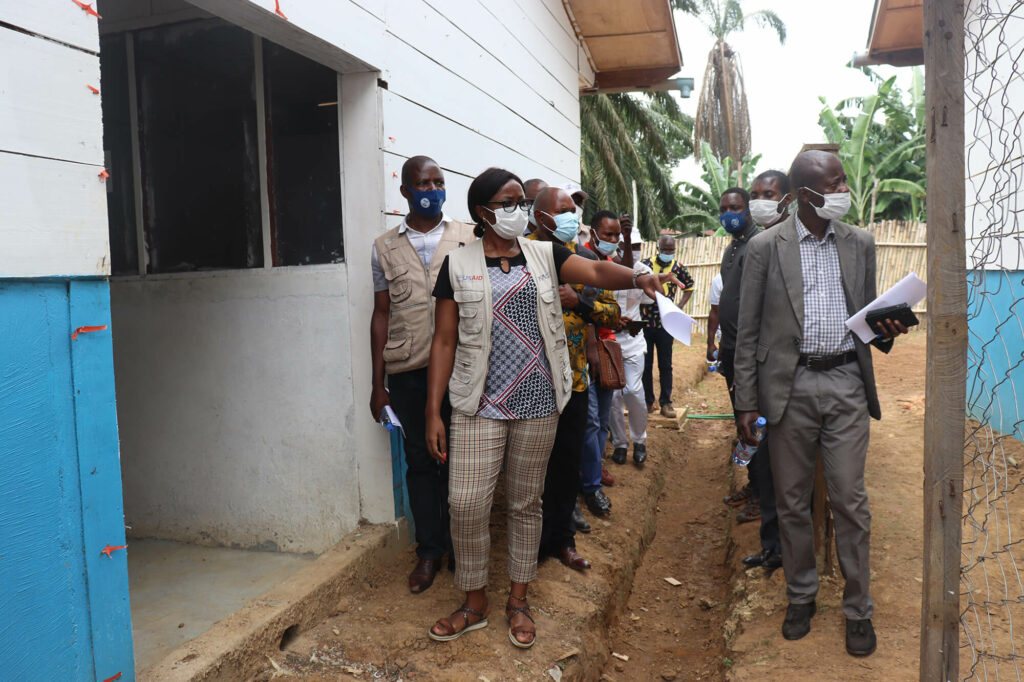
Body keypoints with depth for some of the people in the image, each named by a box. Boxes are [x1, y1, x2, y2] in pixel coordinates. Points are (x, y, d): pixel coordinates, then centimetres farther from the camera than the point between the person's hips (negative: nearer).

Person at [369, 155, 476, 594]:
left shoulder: (466, 238, 5)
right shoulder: (385, 248, 9)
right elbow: (381, 314, 10)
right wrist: (378, 383, 7)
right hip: (407, 372, 1)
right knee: (420, 460, 9)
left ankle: (457, 545, 25)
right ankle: (429, 550, 23)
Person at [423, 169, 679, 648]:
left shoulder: (544, 254, 7)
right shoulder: (459, 264, 2)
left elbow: (595, 271, -9)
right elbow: (444, 341, 1)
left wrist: (637, 277, -31)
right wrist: (432, 412, -4)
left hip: (538, 402, 1)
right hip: (479, 404, -1)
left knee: (526, 502, 11)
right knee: (467, 503, -2)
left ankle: (518, 601, 29)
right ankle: (474, 603, 21)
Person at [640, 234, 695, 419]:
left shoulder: (677, 267, 3)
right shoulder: (647, 264, -2)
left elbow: (689, 287, 17)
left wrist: (679, 308, 6)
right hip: (644, 321, -1)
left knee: (665, 365, 5)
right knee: (645, 364, 7)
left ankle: (665, 402, 14)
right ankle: (648, 401, 19)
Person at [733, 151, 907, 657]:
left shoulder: (860, 243, 8)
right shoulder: (765, 247, -2)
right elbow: (748, 332, -1)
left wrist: (885, 332, -8)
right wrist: (746, 402, -4)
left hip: (846, 382, 2)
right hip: (790, 386, -1)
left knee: (850, 500, 4)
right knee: (792, 500, 10)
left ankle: (858, 609, 22)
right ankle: (801, 596, 29)